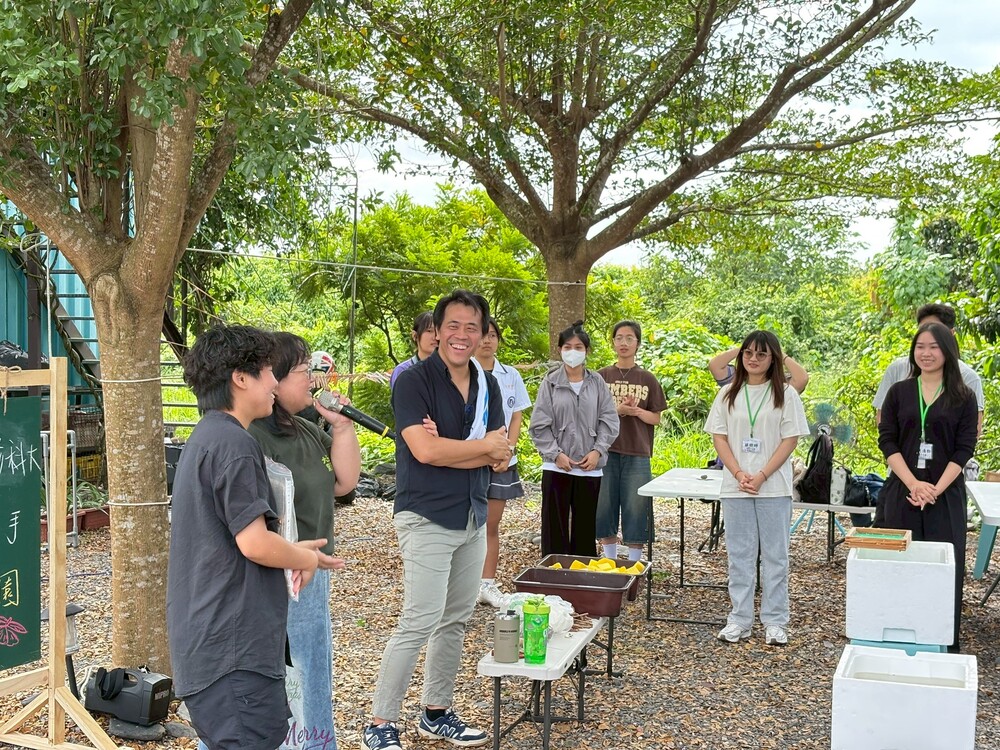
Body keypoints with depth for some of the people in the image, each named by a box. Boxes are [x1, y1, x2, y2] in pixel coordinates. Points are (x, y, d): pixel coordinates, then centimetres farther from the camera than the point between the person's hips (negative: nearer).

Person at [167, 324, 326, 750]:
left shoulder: (205, 438, 15)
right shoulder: (233, 443, -17)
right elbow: (255, 543, -21)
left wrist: (291, 553, 11)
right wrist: (306, 559, -3)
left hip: (206, 637, 10)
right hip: (233, 645, -10)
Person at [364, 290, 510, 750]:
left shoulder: (487, 385, 10)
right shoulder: (414, 381, -10)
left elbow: (500, 458, 3)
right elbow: (424, 450, -22)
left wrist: (449, 447, -14)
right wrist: (482, 447, -8)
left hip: (473, 518, 7)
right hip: (427, 519, -7)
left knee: (456, 621, 12)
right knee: (419, 622, -9)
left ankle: (436, 713, 25)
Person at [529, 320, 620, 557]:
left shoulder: (597, 382, 4)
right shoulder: (551, 383, 0)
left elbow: (609, 420, 3)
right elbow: (539, 425, -2)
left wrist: (597, 451, -8)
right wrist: (556, 453, -11)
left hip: (590, 467, 2)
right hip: (557, 466, -2)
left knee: (585, 527, 9)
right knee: (555, 527, 2)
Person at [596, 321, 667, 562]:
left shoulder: (648, 379, 6)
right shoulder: (601, 377, 6)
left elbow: (656, 418, 6)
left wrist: (636, 411, -14)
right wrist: (619, 410, -15)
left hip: (637, 454, 0)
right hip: (606, 452, 1)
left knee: (636, 511, -1)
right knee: (605, 509, 4)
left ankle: (634, 566, 9)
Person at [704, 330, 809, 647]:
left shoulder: (785, 394, 1)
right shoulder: (728, 394, 8)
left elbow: (790, 439, -3)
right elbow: (719, 436, 5)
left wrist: (761, 476, -12)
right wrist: (739, 474, -9)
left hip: (773, 487, -2)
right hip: (735, 487, 2)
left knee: (775, 554, 3)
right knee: (739, 554, 6)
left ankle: (775, 622, 12)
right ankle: (740, 620, 14)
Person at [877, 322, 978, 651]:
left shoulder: (963, 397, 3)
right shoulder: (899, 392, 5)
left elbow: (964, 449, -2)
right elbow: (887, 441, 0)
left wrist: (936, 488, -13)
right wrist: (914, 483, -13)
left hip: (946, 494, -1)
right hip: (903, 492, 1)